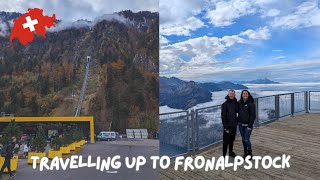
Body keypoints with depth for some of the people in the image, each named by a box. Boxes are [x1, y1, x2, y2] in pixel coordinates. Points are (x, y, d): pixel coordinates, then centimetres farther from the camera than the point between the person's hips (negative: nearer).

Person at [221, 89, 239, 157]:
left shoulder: (235, 103, 6)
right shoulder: (225, 104, -11)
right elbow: (223, 116, -14)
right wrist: (226, 127, -17)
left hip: (234, 125, 6)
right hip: (227, 125, -5)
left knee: (232, 140, 19)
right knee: (226, 141, -1)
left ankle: (231, 152, 35)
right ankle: (224, 155, 8)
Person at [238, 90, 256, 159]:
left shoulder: (251, 104, -11)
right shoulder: (239, 103, 3)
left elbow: (253, 115, -12)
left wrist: (250, 125, -15)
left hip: (248, 125, -5)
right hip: (241, 125, 5)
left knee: (246, 140, -3)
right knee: (243, 139, 13)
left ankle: (250, 153, 19)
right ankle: (245, 152, 28)